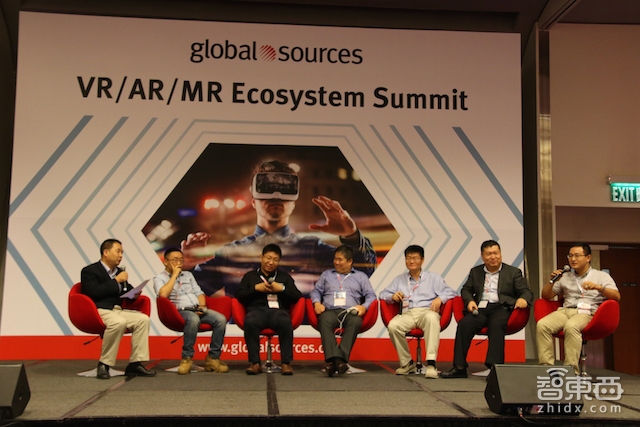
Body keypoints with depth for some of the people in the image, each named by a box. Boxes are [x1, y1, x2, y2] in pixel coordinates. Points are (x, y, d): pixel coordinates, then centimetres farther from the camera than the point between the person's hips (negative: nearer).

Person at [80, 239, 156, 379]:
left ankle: (135, 364, -15)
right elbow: (95, 292, -15)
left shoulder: (119, 272, 23)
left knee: (143, 319, -16)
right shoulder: (89, 271, 0)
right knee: (119, 322, -37)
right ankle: (104, 364, -22)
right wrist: (116, 280, -11)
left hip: (118, 310, 7)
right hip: (99, 311, -7)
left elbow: (127, 291, 25)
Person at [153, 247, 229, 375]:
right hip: (180, 312, -5)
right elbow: (163, 294, -14)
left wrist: (202, 305, 0)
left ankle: (213, 358, -17)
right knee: (193, 319, -40)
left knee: (221, 319, -24)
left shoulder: (188, 275, 27)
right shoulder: (159, 278, 8)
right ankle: (187, 358, -25)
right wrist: (175, 274, -4)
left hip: (198, 310, 5)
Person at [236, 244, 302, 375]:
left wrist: (282, 289, 1)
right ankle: (255, 363, -30)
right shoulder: (250, 276, 24)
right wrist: (256, 288, 0)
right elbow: (239, 296, 12)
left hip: (278, 310, 0)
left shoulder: (284, 276, 27)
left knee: (286, 323, -37)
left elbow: (298, 296, 15)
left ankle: (286, 363, -29)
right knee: (250, 322, -37)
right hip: (257, 309, 0)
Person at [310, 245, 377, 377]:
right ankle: (333, 357, -49)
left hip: (350, 312, -1)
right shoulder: (326, 274, 31)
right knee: (325, 321, -37)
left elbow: (371, 295, 16)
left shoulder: (361, 276, 25)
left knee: (355, 321, -38)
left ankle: (341, 358, -47)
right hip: (330, 311, 1)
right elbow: (316, 291, 24)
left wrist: (364, 306, -6)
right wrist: (317, 302, 2)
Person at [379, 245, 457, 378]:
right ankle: (407, 363, -14)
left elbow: (450, 292, 11)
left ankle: (431, 363, -44)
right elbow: (383, 294, 22)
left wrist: (440, 298, -11)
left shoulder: (433, 278, 21)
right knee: (393, 326, -32)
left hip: (427, 311, -2)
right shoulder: (399, 279, 27)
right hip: (407, 314, 2)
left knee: (431, 318, -40)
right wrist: (393, 296, -1)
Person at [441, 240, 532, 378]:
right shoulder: (475, 272, 23)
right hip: (480, 308, 2)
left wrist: (523, 299, -17)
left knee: (496, 324, -37)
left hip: (501, 308, -2)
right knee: (464, 324, -28)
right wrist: (470, 300, 0)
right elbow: (466, 290, 24)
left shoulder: (513, 272, 15)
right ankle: (459, 367, -26)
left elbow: (526, 292, 9)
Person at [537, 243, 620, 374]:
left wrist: (598, 287, -19)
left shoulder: (601, 276, 14)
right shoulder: (565, 277, 26)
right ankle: (546, 367, -30)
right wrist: (552, 281, 7)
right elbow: (546, 296, 25)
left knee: (571, 326, -40)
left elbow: (616, 297, -1)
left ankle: (572, 370, -37)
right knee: (542, 325, -29)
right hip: (565, 310, 4)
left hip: (587, 312, -4)